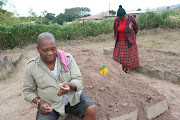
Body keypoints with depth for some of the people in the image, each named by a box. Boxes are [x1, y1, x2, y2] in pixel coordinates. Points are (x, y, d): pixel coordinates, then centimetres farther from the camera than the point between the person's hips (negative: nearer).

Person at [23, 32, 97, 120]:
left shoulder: (68, 58, -9)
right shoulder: (30, 67, -8)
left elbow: (78, 80, -11)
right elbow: (28, 91, 3)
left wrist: (70, 85, -34)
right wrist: (40, 102, -14)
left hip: (72, 97, 1)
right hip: (49, 105, 0)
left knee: (92, 109, -18)